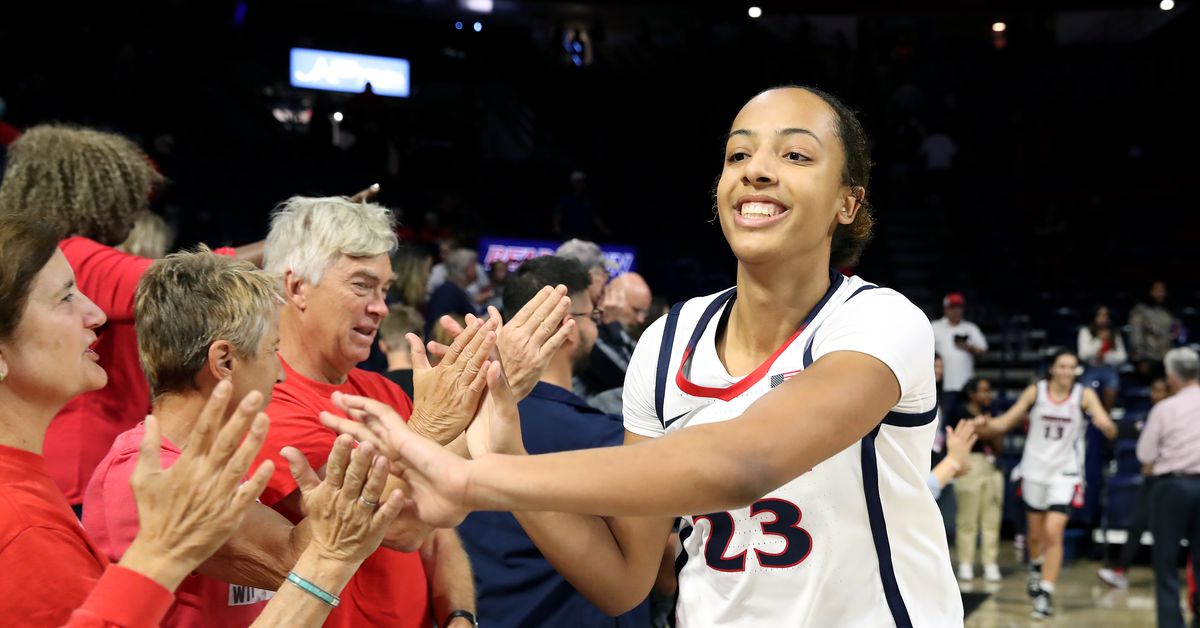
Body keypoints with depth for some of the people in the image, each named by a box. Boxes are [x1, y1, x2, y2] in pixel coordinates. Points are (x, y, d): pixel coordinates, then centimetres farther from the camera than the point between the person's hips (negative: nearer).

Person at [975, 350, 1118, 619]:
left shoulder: (1084, 395, -9)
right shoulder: (1035, 391, -4)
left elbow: (1110, 430, -17)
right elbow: (1007, 421, -3)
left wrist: (1107, 426, -42)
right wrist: (987, 426, -24)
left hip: (1065, 473, -2)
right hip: (1035, 469, 2)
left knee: (1053, 533, -14)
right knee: (1036, 533, 15)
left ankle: (1046, 594, -7)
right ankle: (1036, 568, 45)